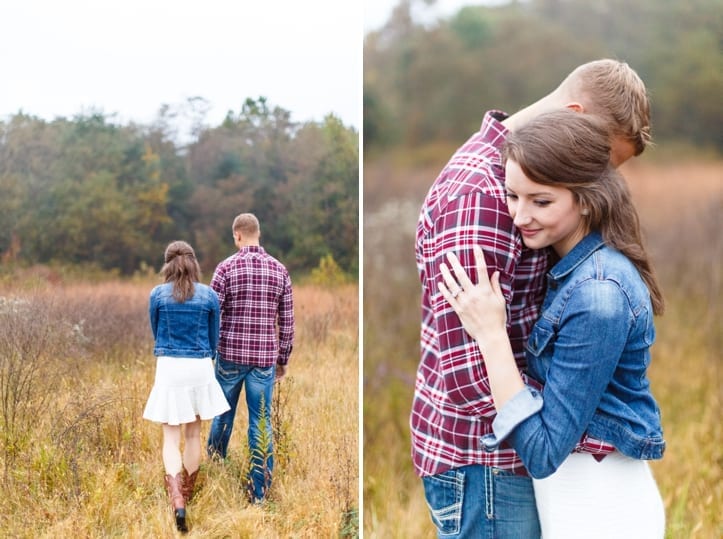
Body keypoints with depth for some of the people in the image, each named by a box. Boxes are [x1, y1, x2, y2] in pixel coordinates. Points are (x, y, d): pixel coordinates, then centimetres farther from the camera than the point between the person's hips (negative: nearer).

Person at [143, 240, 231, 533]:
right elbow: (213, 339, 9)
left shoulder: (158, 294, -3)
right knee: (193, 434, 14)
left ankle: (177, 500, -17)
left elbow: (156, 333, 11)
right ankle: (187, 495, 25)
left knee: (171, 437, 0)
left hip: (169, 368, -1)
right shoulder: (209, 295, -1)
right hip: (200, 368, 1)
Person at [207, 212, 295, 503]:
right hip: (264, 358, 1)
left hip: (230, 354, -1)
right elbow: (287, 321, 4)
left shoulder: (226, 267, -6)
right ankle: (259, 492, 5)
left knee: (223, 416, 16)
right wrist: (283, 358, 14)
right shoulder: (279, 270, 2)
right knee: (261, 423, 3)